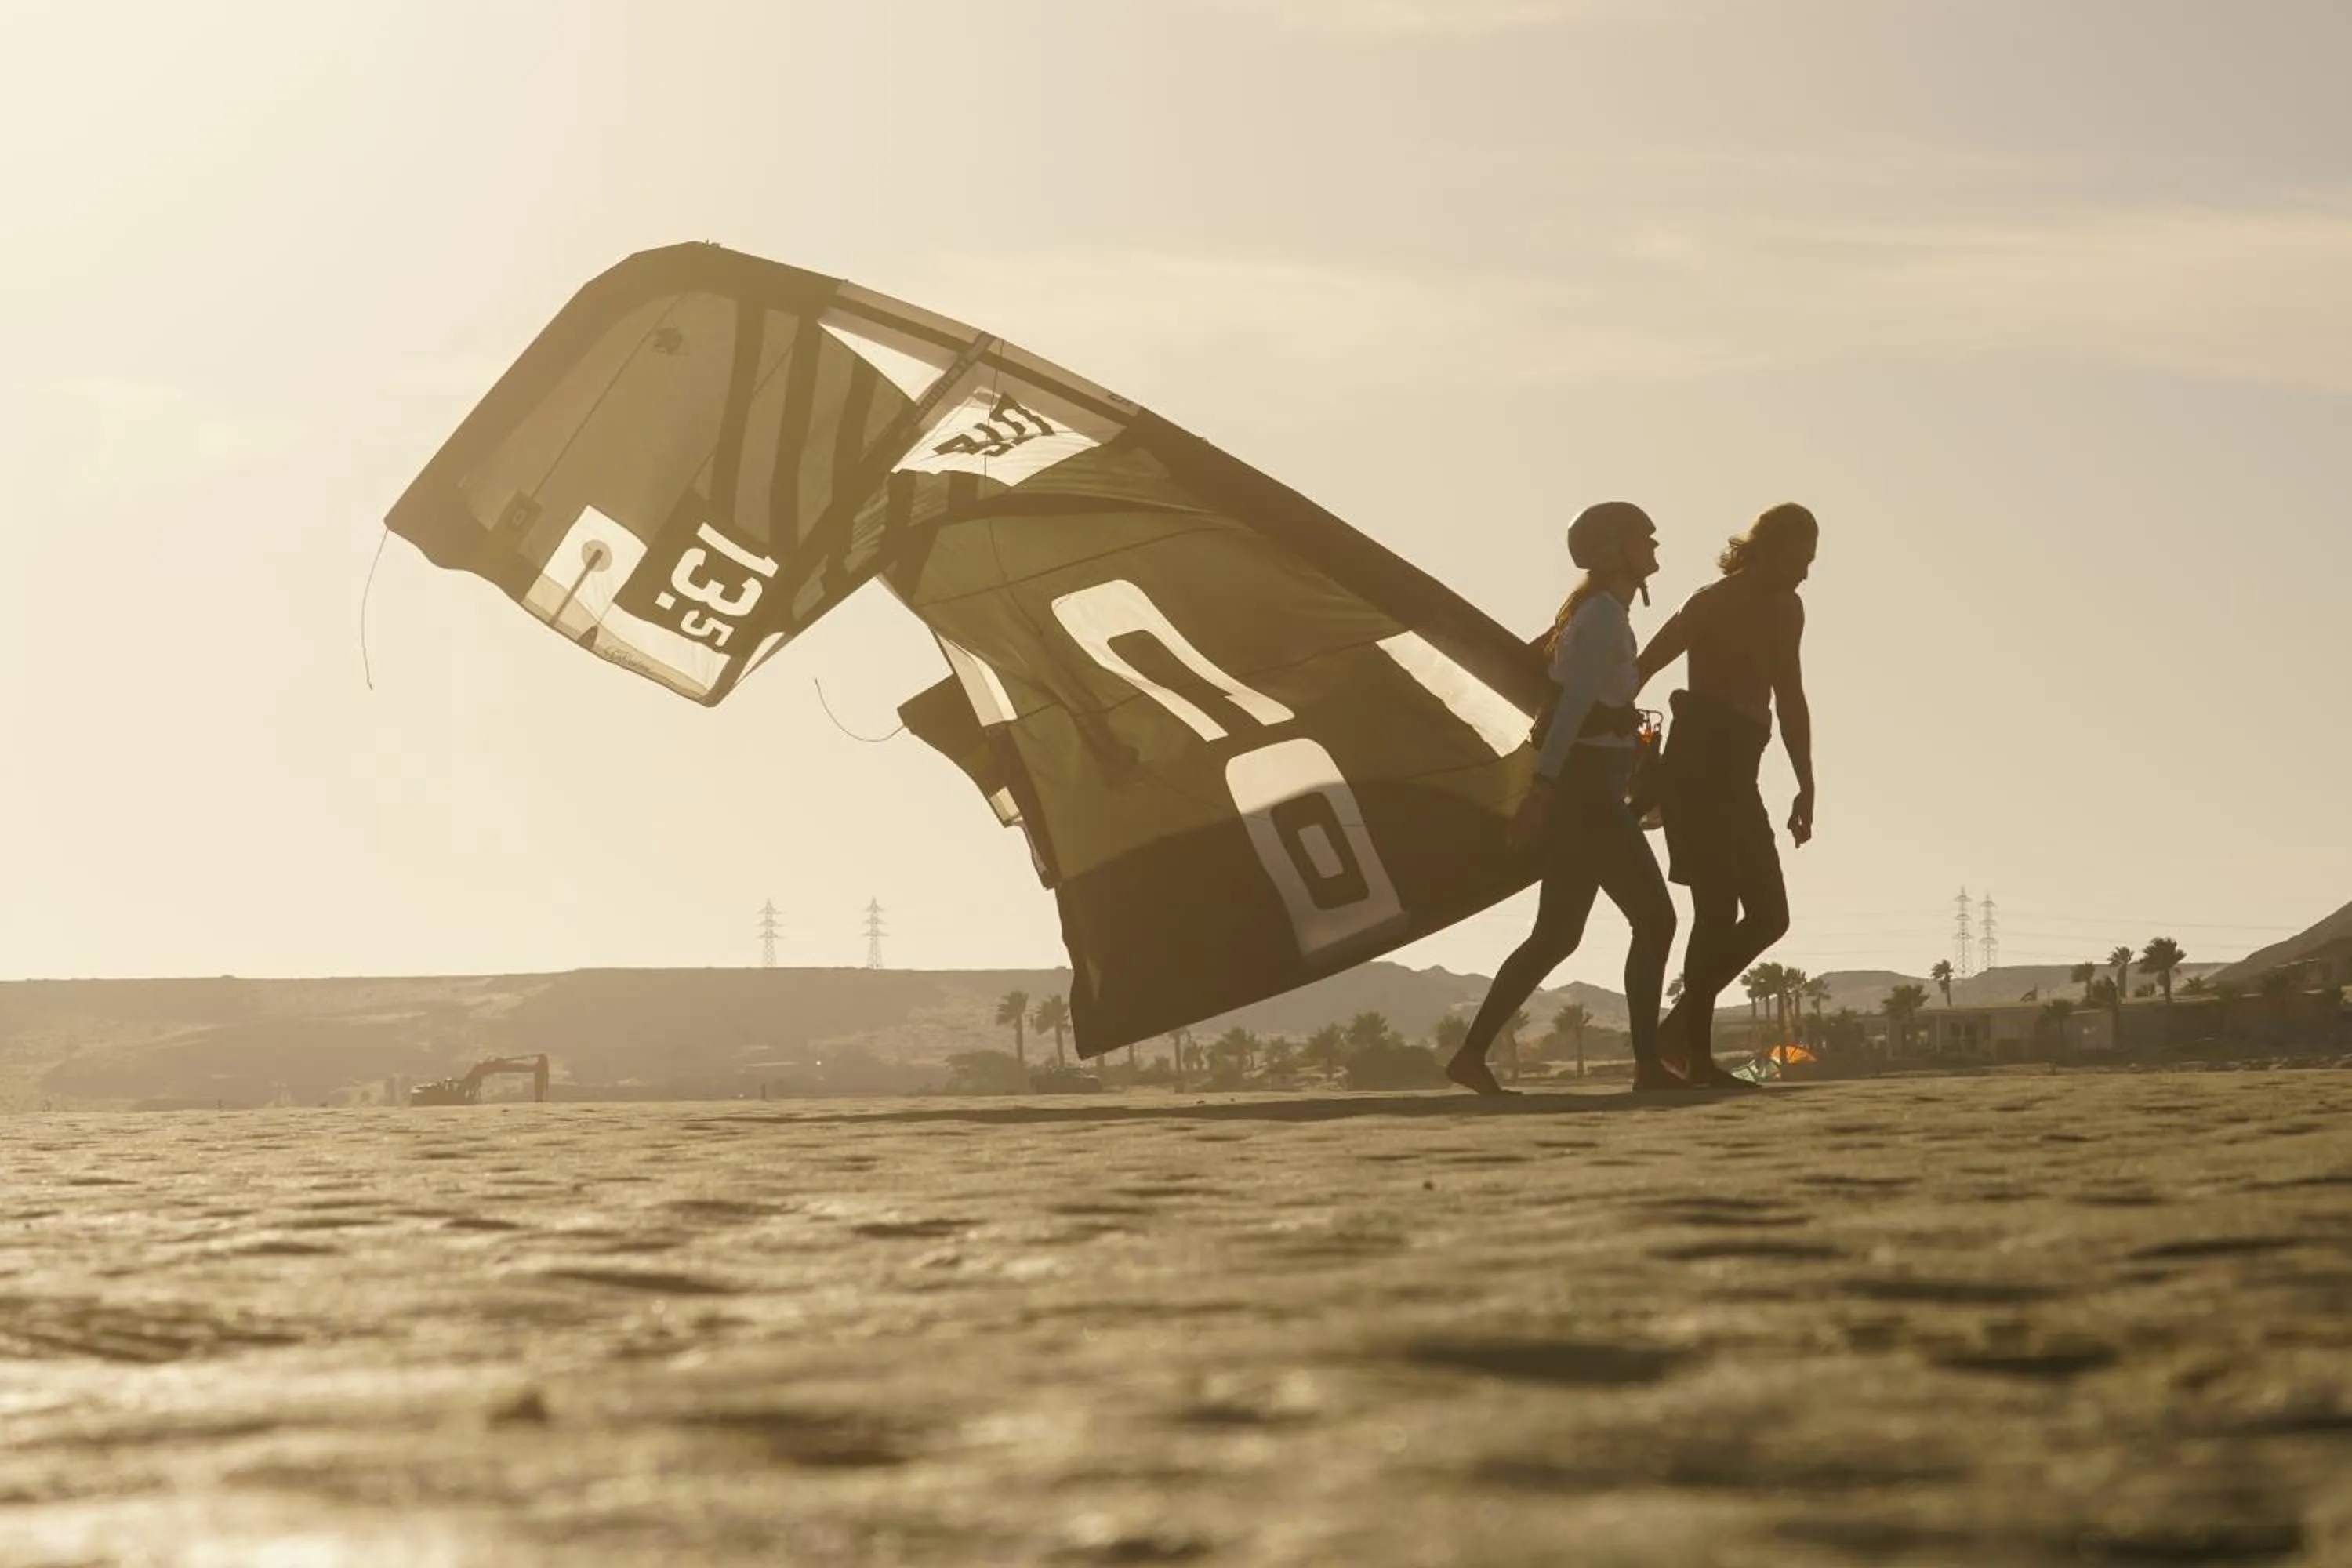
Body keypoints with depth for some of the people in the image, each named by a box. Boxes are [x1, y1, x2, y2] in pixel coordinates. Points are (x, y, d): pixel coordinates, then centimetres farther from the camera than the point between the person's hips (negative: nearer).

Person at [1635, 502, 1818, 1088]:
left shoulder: (1786, 611, 16)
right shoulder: (1712, 605, -8)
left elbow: (1791, 703, 24)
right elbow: (1638, 673, -12)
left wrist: (1806, 788, 18)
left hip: (1736, 776, 8)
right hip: (1697, 769, -8)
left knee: (1769, 915, 4)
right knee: (1719, 909, -16)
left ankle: (1679, 1028, 13)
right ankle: (1696, 1056, -15)